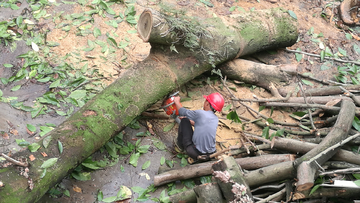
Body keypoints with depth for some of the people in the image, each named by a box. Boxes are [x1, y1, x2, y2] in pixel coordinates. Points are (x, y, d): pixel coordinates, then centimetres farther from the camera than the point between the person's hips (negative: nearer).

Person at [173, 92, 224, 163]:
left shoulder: (200, 113, -14)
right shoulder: (216, 119, 3)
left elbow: (183, 112, 3)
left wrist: (176, 101, 21)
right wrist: (190, 121, 34)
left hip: (195, 153, -5)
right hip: (210, 155, 5)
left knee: (184, 120, 8)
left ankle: (181, 146, 24)